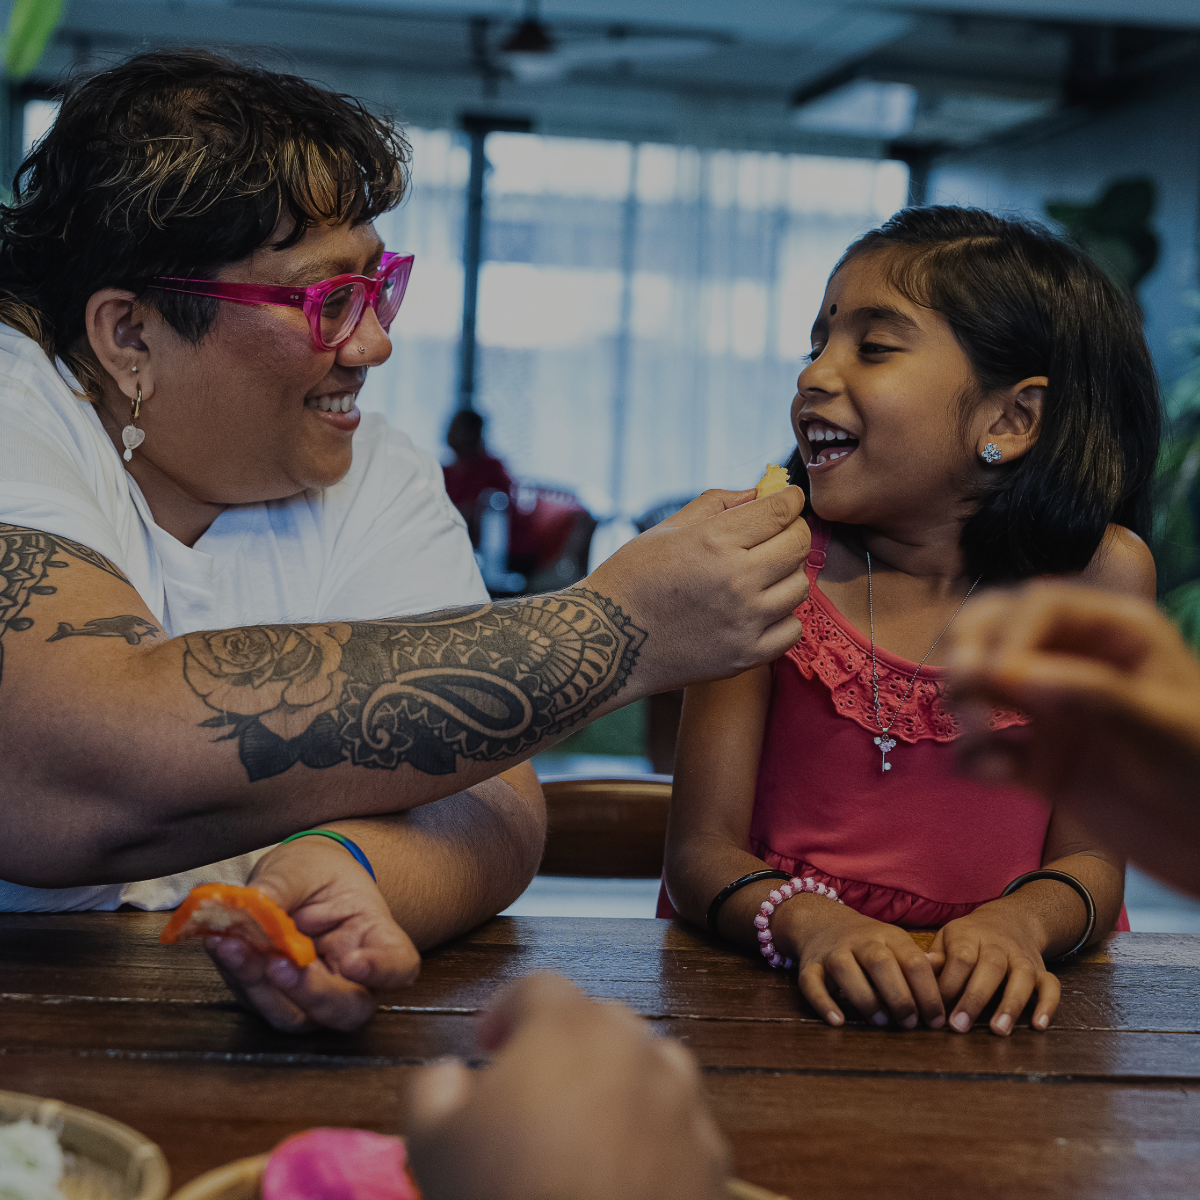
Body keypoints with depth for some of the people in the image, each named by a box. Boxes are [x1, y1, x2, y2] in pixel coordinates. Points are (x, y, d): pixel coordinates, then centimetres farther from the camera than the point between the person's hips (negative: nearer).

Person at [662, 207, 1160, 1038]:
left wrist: (1017, 922, -23)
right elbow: (702, 850, -6)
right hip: (775, 984, 0)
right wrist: (811, 922, -26)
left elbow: (1089, 860, -2)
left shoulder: (1097, 573, -3)